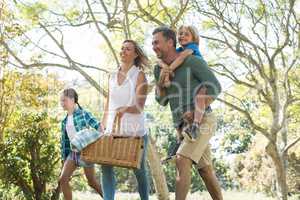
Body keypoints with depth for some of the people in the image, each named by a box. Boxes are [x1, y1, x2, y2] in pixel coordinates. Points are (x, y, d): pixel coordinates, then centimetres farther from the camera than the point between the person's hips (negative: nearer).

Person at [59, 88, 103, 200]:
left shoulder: (83, 114, -8)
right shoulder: (64, 121, 9)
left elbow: (98, 127, -11)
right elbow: (64, 141, 13)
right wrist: (64, 159, 12)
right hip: (73, 153, 6)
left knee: (92, 182, 3)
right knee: (62, 180, -4)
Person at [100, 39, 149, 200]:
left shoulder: (139, 75, -3)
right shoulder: (112, 77, 12)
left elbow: (140, 107, -13)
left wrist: (125, 109, -33)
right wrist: (103, 127, 13)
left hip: (135, 130, -4)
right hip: (113, 129, 4)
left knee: (139, 169, 4)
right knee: (106, 166, -10)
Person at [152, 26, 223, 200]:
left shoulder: (193, 61, -12)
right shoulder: (159, 69, 8)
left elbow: (215, 88, -15)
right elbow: (162, 100, 8)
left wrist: (196, 112, -23)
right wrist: (160, 81, -12)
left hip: (202, 122, -8)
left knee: (181, 161, -22)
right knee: (206, 171, 12)